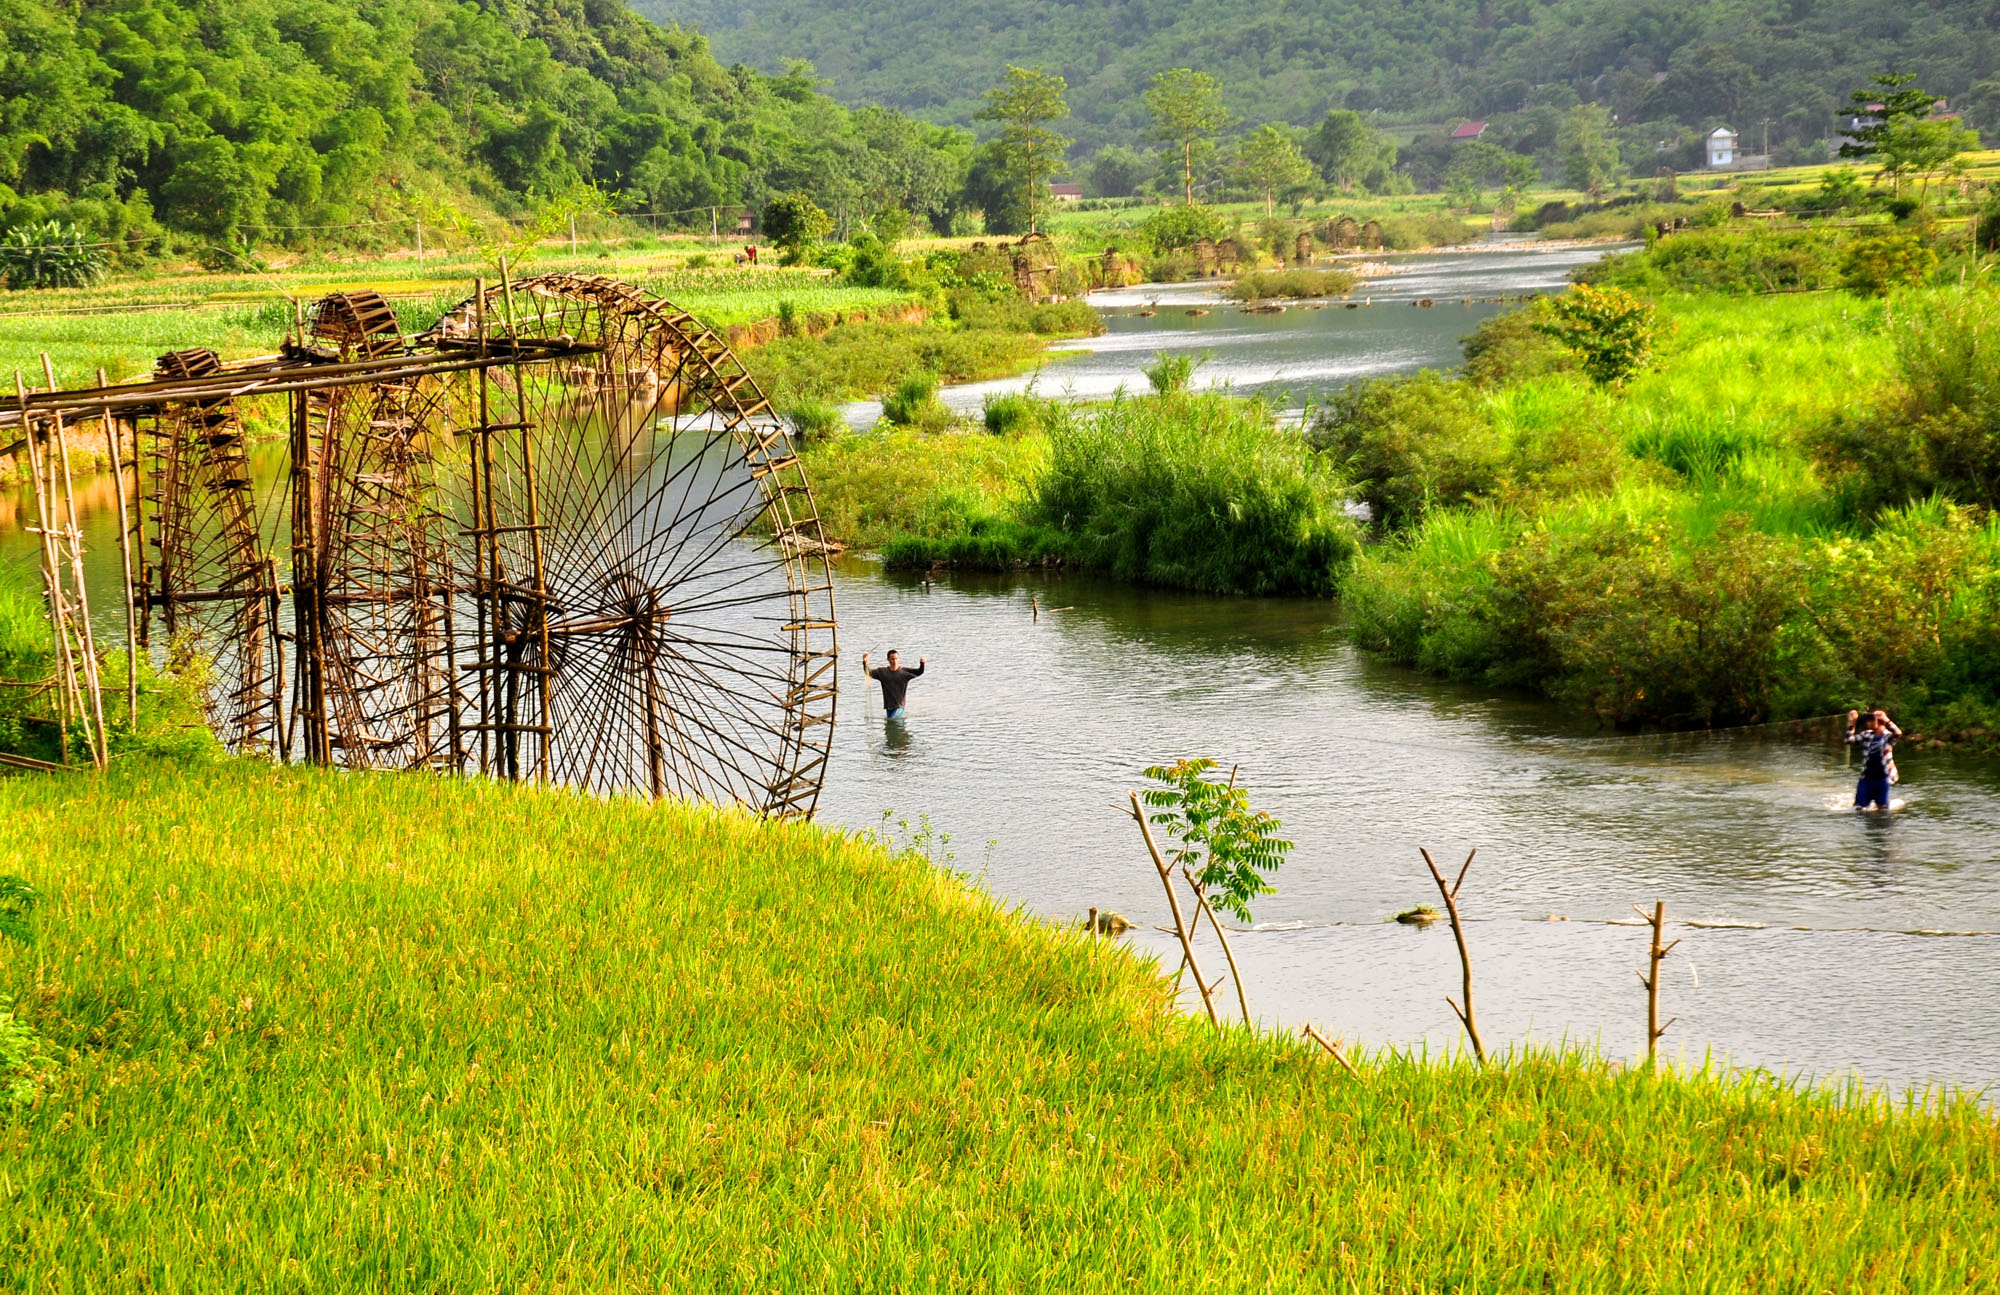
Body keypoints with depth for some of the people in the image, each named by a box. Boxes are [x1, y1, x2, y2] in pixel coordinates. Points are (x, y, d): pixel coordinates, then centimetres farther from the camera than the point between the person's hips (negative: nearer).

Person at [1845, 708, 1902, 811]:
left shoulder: (1888, 736, -6)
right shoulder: (1867, 735, 8)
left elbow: (1897, 733, -27)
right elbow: (1850, 740, 5)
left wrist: (1886, 720, -32)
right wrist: (1851, 723, -1)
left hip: (1882, 778, -4)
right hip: (1866, 778, 4)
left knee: (1883, 808, 6)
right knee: (1859, 808, 1)